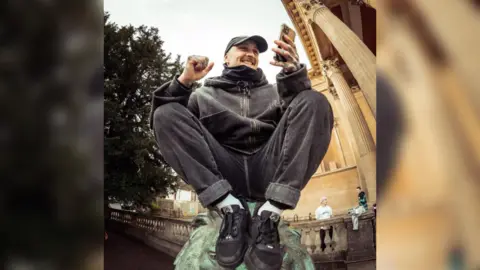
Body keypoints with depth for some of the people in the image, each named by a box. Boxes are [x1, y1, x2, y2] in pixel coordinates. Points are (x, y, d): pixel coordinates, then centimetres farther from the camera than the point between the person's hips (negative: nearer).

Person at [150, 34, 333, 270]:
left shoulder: (274, 91, 27)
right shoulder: (205, 94, 25)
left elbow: (307, 107, 5)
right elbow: (163, 120, 11)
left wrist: (294, 73, -15)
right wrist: (183, 82, -5)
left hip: (268, 172, 1)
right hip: (220, 174, 0)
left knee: (315, 102, -18)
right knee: (166, 114, -17)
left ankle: (269, 214, -30)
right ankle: (230, 209, -24)